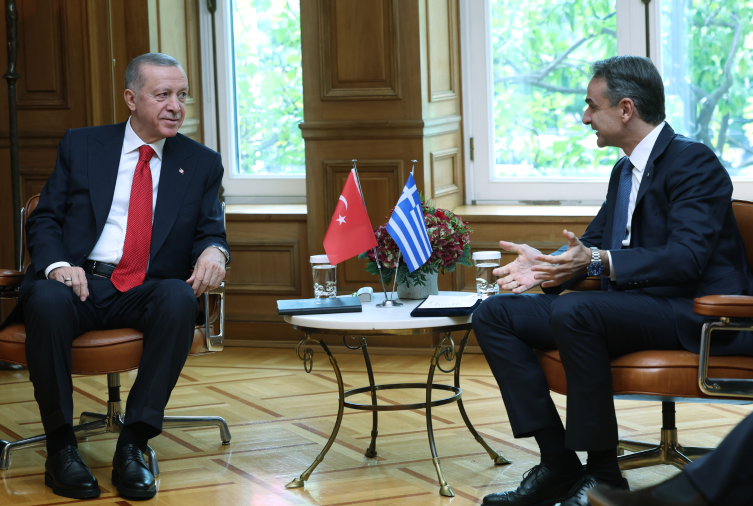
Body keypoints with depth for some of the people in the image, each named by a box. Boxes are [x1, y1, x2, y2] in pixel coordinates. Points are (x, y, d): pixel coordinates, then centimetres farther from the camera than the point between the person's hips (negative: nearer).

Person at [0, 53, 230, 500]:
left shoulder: (202, 164, 15)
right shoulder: (81, 146, 12)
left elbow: (210, 230, 10)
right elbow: (44, 219, 9)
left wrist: (213, 250, -17)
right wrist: (57, 264, -13)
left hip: (145, 293, 1)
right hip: (80, 282, -1)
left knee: (180, 300, -34)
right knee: (48, 302, -36)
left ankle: (133, 446, -29)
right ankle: (60, 447, -22)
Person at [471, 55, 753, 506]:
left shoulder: (694, 163, -11)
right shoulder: (626, 170, 18)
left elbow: (687, 258, -23)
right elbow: (593, 241, 22)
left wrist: (599, 262, -32)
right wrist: (545, 264, 0)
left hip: (690, 315, -9)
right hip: (630, 306, 9)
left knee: (572, 310, -35)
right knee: (495, 314, -3)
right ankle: (558, 465, -8)